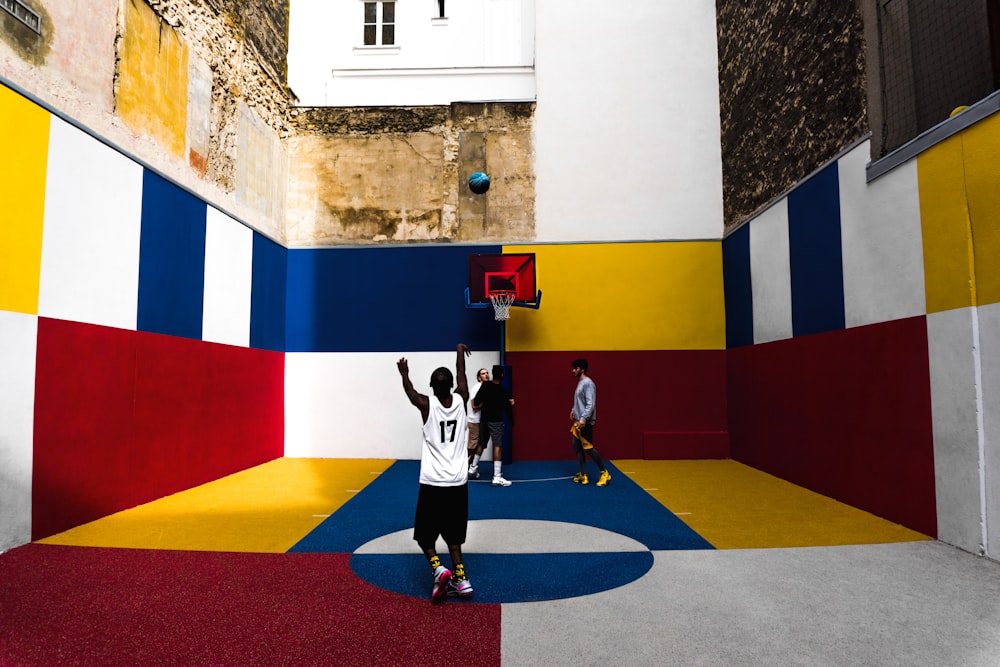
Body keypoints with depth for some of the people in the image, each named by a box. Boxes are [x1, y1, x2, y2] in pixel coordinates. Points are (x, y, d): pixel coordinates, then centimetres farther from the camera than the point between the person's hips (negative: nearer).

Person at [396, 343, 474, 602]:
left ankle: (439, 569, -9)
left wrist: (404, 373, 32)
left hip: (432, 484, -3)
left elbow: (410, 391, 15)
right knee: (452, 535, 18)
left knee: (424, 535, 12)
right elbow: (461, 374, 18)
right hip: (458, 483, 3)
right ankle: (460, 579, 12)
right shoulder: (461, 401, -2)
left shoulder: (427, 405, -8)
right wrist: (460, 351, 33)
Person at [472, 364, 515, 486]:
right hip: (496, 421, -5)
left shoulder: (485, 385, -5)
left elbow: (476, 403, -6)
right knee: (498, 446, -8)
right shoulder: (503, 391, -12)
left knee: (481, 444, 19)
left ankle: (474, 467, 32)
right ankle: (497, 477, -13)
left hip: (484, 419, 5)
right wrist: (512, 421, 10)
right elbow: (508, 408, -5)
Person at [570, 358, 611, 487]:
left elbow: (591, 404, -22)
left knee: (588, 448, -5)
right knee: (577, 446, 8)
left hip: (585, 422, -10)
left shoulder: (588, 383, -15)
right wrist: (574, 410, 17)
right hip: (578, 421, 10)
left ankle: (604, 473, 7)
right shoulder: (580, 383, 14)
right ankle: (583, 475, 13)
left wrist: (583, 418, -27)